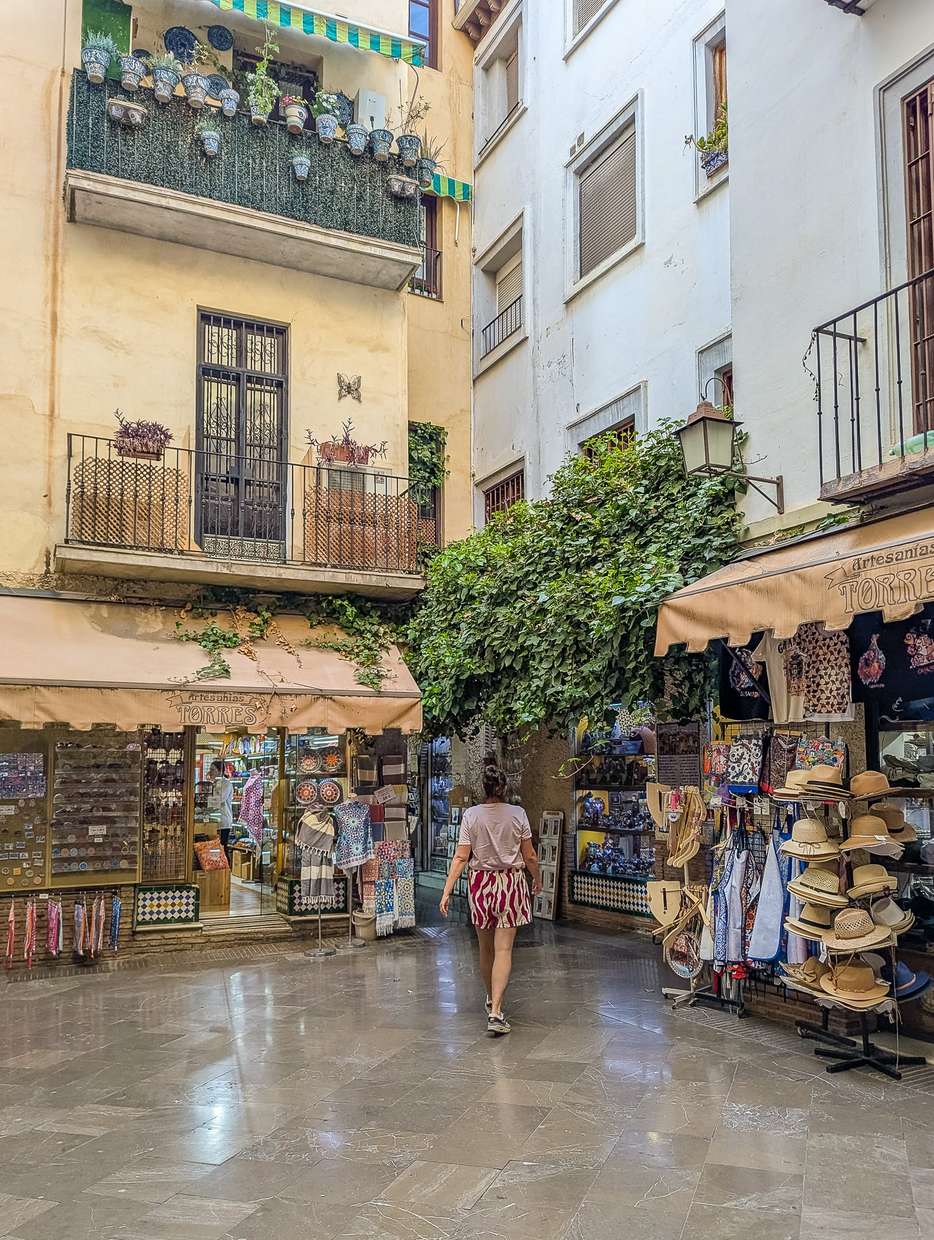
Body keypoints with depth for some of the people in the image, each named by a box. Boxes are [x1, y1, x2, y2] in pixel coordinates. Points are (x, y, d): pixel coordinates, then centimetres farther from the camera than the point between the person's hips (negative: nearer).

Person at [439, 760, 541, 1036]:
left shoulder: (471, 815, -7)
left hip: (481, 882, 2)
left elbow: (461, 857, -10)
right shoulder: (518, 814, -7)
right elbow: (530, 856, -1)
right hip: (511, 882, -1)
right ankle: (495, 1011, -11)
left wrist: (447, 891, -7)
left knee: (485, 947, 18)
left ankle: (491, 999, 38)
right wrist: (538, 880, 17)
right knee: (503, 950, -2)